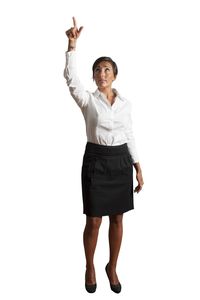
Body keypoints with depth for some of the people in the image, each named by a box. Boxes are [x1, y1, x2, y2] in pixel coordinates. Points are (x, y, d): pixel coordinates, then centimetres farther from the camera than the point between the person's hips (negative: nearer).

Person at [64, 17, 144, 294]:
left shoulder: (125, 103, 6)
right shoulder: (88, 100, -2)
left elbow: (129, 135, 9)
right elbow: (71, 78, -19)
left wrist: (138, 168, 7)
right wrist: (72, 45, -30)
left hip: (121, 161, 3)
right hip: (96, 160, -3)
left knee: (117, 219, 11)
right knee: (94, 221, 4)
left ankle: (112, 267, 32)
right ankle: (90, 267, 29)